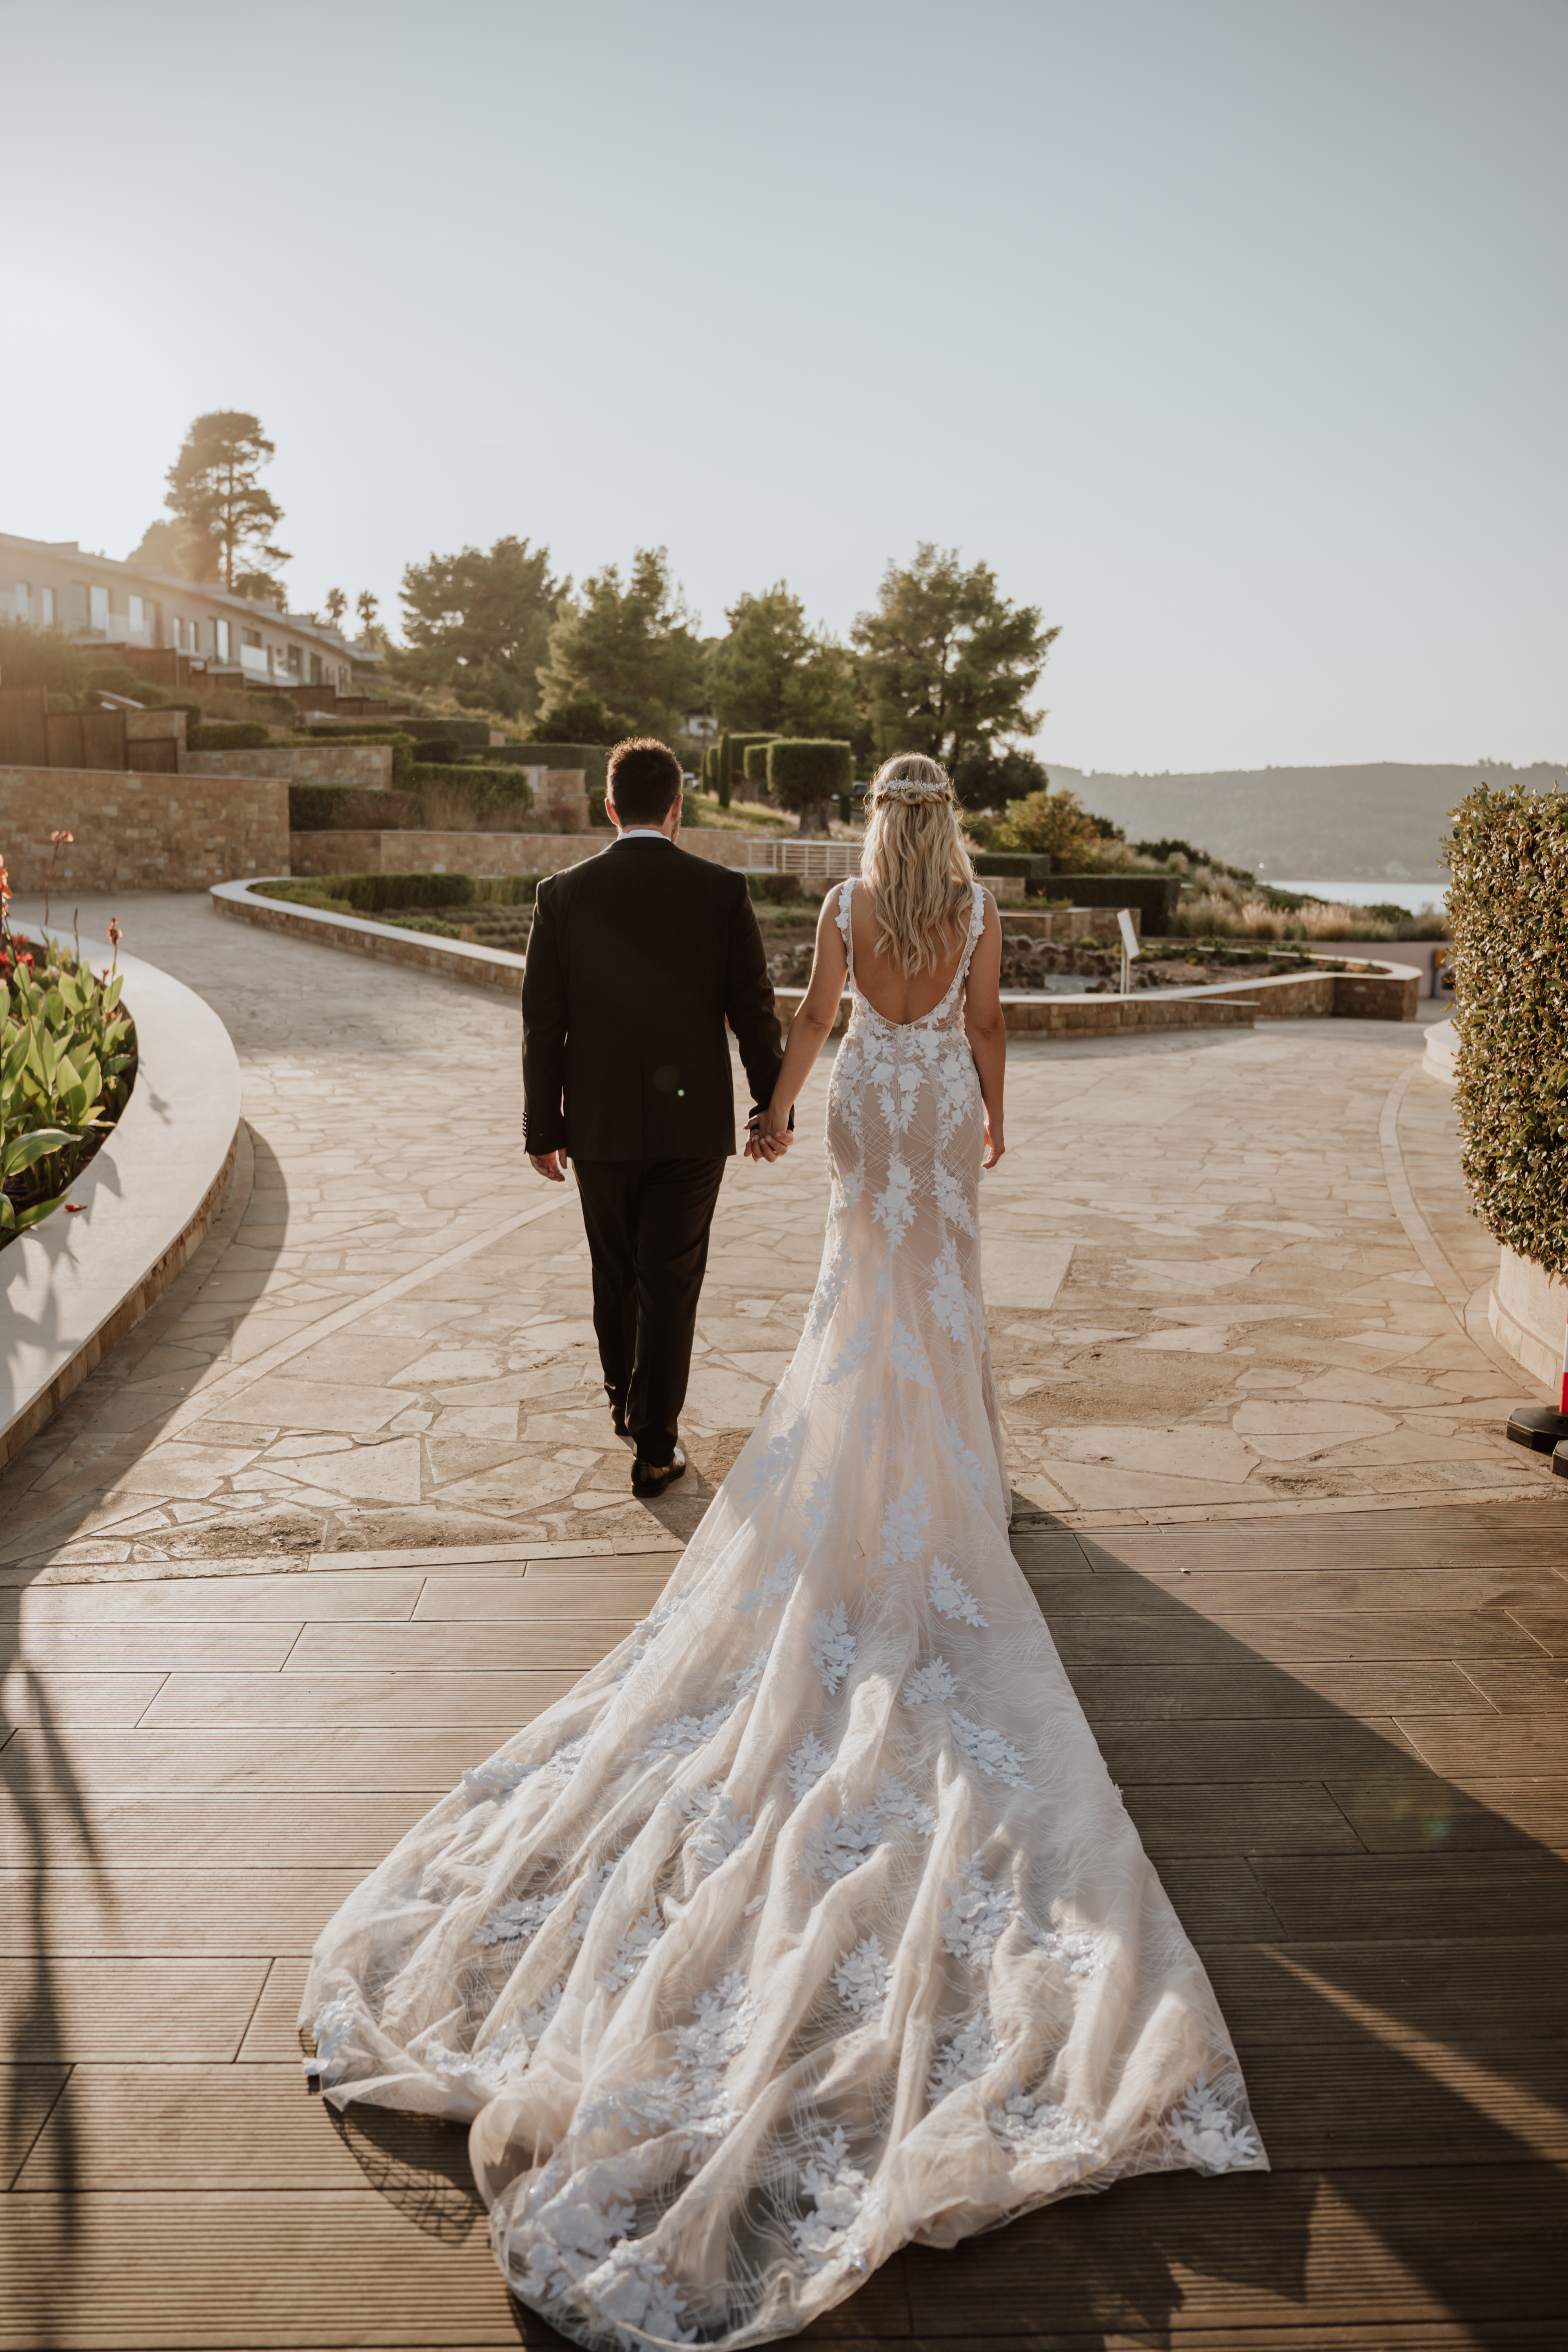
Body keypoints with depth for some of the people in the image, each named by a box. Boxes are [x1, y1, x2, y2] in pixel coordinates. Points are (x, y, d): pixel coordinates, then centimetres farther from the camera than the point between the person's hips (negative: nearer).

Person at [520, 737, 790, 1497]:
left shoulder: (562, 893, -5)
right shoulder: (723, 891, -7)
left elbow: (542, 1025, -3)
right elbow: (753, 1012, -4)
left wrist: (542, 1129, 5)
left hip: (600, 1122, 2)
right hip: (692, 1121, -1)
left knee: (615, 1274, 20)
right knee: (670, 1283, 6)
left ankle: (626, 1403, 39)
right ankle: (655, 1445, 9)